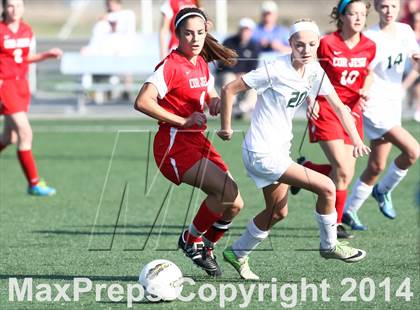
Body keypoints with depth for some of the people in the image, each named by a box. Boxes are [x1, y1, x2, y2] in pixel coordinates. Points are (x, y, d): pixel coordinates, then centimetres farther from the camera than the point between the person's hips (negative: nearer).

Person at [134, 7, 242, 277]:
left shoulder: (202, 63, 11)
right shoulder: (172, 66, -15)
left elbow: (209, 95, 27)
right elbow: (142, 102, -25)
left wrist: (215, 100, 2)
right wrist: (183, 121, -22)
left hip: (197, 141, 8)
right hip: (175, 144, -8)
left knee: (235, 204, 1)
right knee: (227, 190, -23)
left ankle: (207, 246, 24)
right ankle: (191, 239, -2)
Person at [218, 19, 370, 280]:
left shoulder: (315, 71, 0)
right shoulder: (276, 71, -21)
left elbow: (338, 106, 4)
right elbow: (230, 89, -16)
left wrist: (356, 139, -8)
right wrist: (226, 128, -9)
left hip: (279, 150, 9)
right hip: (262, 153, -9)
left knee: (278, 212, 22)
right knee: (327, 188, -13)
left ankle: (237, 253, 37)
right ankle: (330, 245, 7)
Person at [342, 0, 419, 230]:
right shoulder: (371, 39, -14)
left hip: (393, 105, 7)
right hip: (375, 106, -7)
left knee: (376, 166, 7)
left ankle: (349, 212, 20)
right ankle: (383, 190, 1)